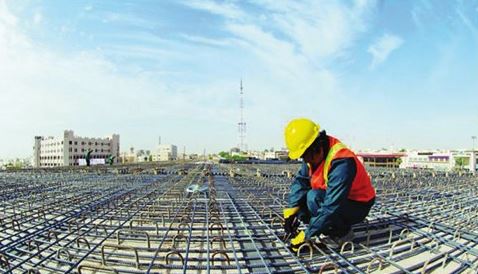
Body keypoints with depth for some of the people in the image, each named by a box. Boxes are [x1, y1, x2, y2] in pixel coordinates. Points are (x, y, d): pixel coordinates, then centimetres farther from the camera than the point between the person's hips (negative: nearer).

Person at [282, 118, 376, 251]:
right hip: (332, 198, 8)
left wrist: (306, 235, -32)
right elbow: (300, 181, -7)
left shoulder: (341, 162, -33)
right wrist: (290, 210, -19)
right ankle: (329, 230, 5)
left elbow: (331, 206, -35)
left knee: (314, 198, -31)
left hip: (358, 206, -7)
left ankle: (343, 232, -7)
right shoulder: (314, 154, -9)